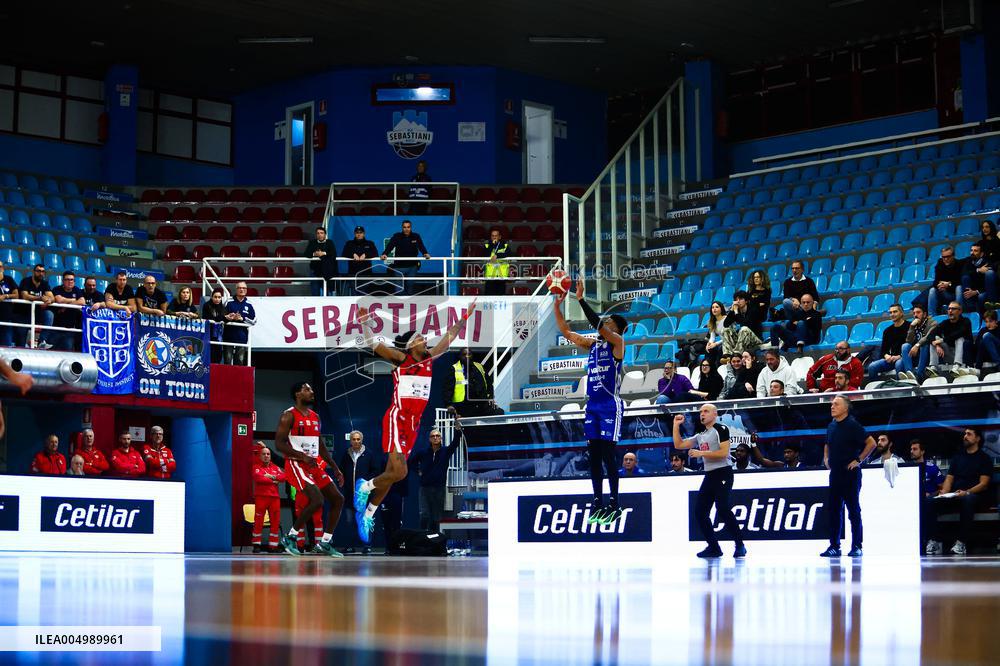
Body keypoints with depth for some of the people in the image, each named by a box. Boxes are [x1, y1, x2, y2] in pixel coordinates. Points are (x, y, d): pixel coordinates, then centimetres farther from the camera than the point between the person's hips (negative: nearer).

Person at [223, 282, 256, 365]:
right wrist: (229, 317, -18)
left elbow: (254, 320, 4)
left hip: (242, 337, 1)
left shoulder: (249, 305, 8)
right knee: (227, 360, -2)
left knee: (240, 361, 2)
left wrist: (242, 318, -10)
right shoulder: (229, 302, 4)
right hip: (229, 336, -1)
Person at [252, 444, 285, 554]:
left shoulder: (275, 467, 18)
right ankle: (257, 545, 3)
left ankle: (273, 546, 8)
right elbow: (259, 478, -15)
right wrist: (273, 481, -7)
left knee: (275, 522, 2)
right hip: (261, 496, -5)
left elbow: (283, 476, 4)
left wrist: (273, 476, -12)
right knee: (258, 521, -4)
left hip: (274, 496, 5)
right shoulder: (257, 466, 3)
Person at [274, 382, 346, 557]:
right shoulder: (289, 416, -9)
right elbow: (279, 444, -15)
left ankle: (325, 544, 10)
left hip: (314, 465, 8)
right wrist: (303, 456, -23)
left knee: (338, 499, 3)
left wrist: (335, 468, 16)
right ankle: (289, 537, -8)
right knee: (317, 500, -23)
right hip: (296, 465, -8)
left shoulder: (315, 416, 15)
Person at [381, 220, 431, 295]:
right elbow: (390, 246, -15)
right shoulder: (397, 236, -3)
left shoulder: (416, 237, 2)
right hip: (399, 267, -1)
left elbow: (421, 247, -9)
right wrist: (385, 254, -34)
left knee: (410, 286, 9)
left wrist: (425, 253, -30)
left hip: (412, 267, 1)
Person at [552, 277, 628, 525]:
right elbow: (566, 332, 16)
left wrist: (581, 299, -20)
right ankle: (598, 503, 10)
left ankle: (614, 505, -5)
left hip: (610, 405, -7)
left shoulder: (618, 342, -4)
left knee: (607, 454, -9)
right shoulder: (592, 344, 16)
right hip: (592, 405, 7)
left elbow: (598, 324, -19)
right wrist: (557, 306, 7)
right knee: (593, 455, 5)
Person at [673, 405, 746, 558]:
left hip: (723, 473, -9)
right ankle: (714, 547, 9)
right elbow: (679, 444, 21)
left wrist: (701, 453, -15)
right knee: (699, 511, 2)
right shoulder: (700, 435, 20)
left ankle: (740, 545, -11)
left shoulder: (721, 429, -5)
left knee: (722, 509, -19)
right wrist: (676, 425, 14)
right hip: (709, 475, 9)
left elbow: (723, 453, -16)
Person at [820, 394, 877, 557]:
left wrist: (858, 460, -12)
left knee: (854, 511, -2)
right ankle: (834, 546, 11)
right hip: (835, 473, 7)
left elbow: (871, 443, -12)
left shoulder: (852, 425, -10)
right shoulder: (831, 426, 12)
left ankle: (856, 547, 3)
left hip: (850, 473, -7)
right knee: (834, 510, 6)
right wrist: (826, 458, 16)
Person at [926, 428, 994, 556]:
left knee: (967, 500, -42)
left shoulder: (984, 458, 8)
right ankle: (935, 542, -30)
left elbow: (984, 484, -4)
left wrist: (966, 492, -21)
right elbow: (949, 478, 16)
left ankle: (962, 543, -42)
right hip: (954, 497, 5)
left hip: (976, 496, -5)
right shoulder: (957, 456, 23)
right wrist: (944, 494, -6)